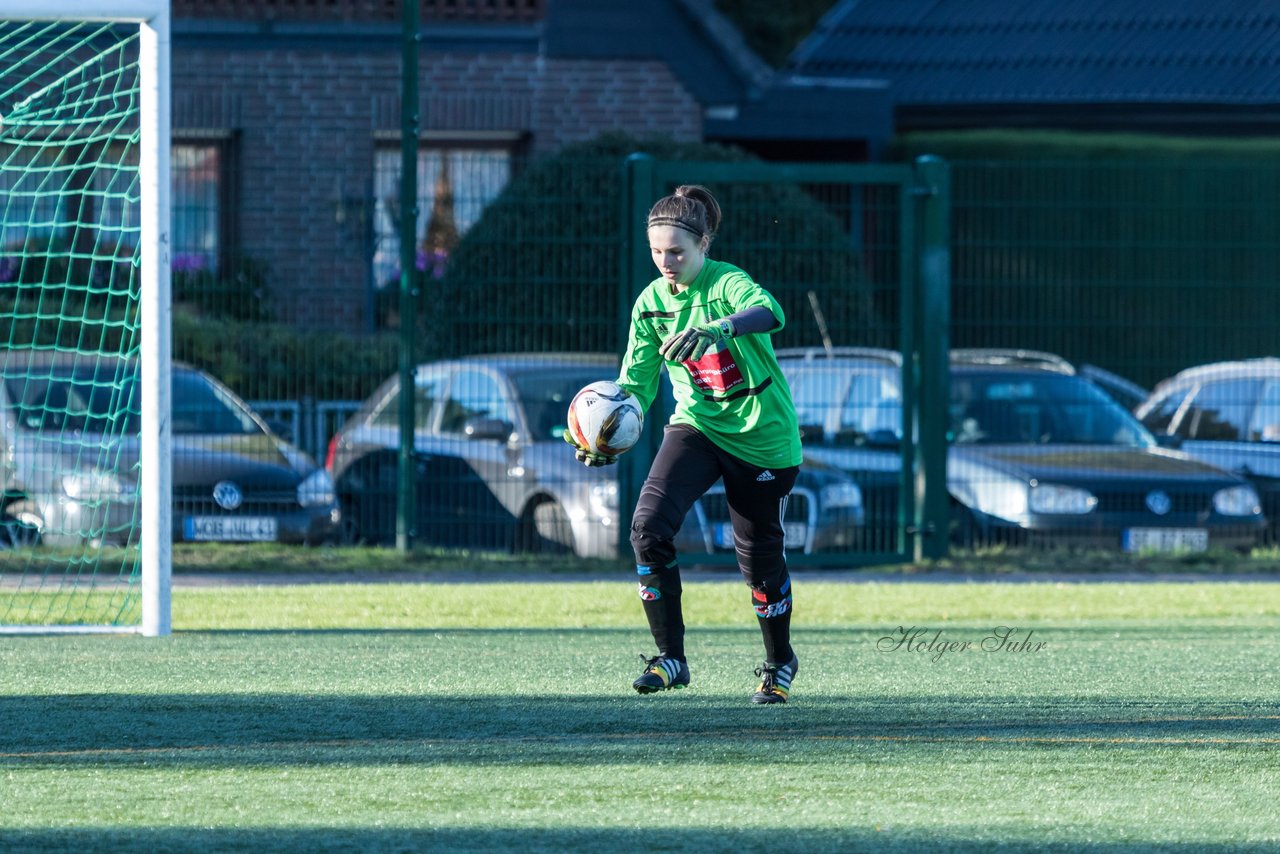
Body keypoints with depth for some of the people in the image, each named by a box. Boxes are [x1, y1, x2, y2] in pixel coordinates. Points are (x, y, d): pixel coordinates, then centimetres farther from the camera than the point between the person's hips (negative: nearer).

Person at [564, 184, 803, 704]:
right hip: (696, 425, 4)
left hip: (761, 437, -4)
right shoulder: (651, 303, -2)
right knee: (648, 526, -18)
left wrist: (715, 330, -61)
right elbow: (636, 382, -1)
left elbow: (768, 311, -42)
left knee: (759, 558, 4)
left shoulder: (726, 283, -19)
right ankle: (670, 657, -8)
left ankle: (780, 665, 32)